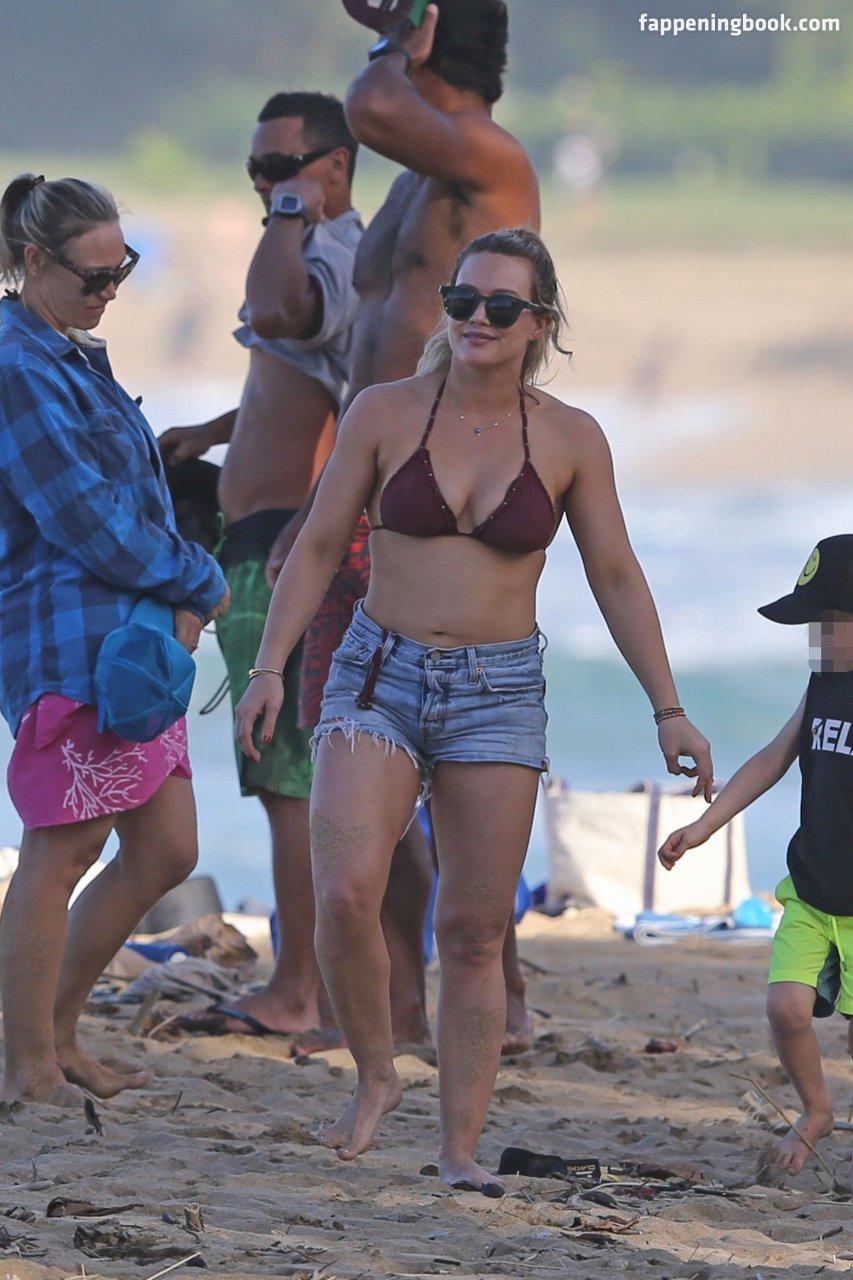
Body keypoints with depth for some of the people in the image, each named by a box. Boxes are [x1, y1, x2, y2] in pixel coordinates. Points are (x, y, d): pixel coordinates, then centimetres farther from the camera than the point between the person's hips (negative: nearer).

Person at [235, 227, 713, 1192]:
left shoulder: (569, 440, -1)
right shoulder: (385, 414, -3)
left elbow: (616, 579, 5)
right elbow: (317, 547, 2)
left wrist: (668, 710, 0)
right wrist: (269, 667, -8)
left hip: (498, 695, 1)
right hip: (379, 679, -1)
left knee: (474, 933, 1)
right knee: (345, 896, -20)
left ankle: (460, 1149, 8)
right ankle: (375, 1077, 3)